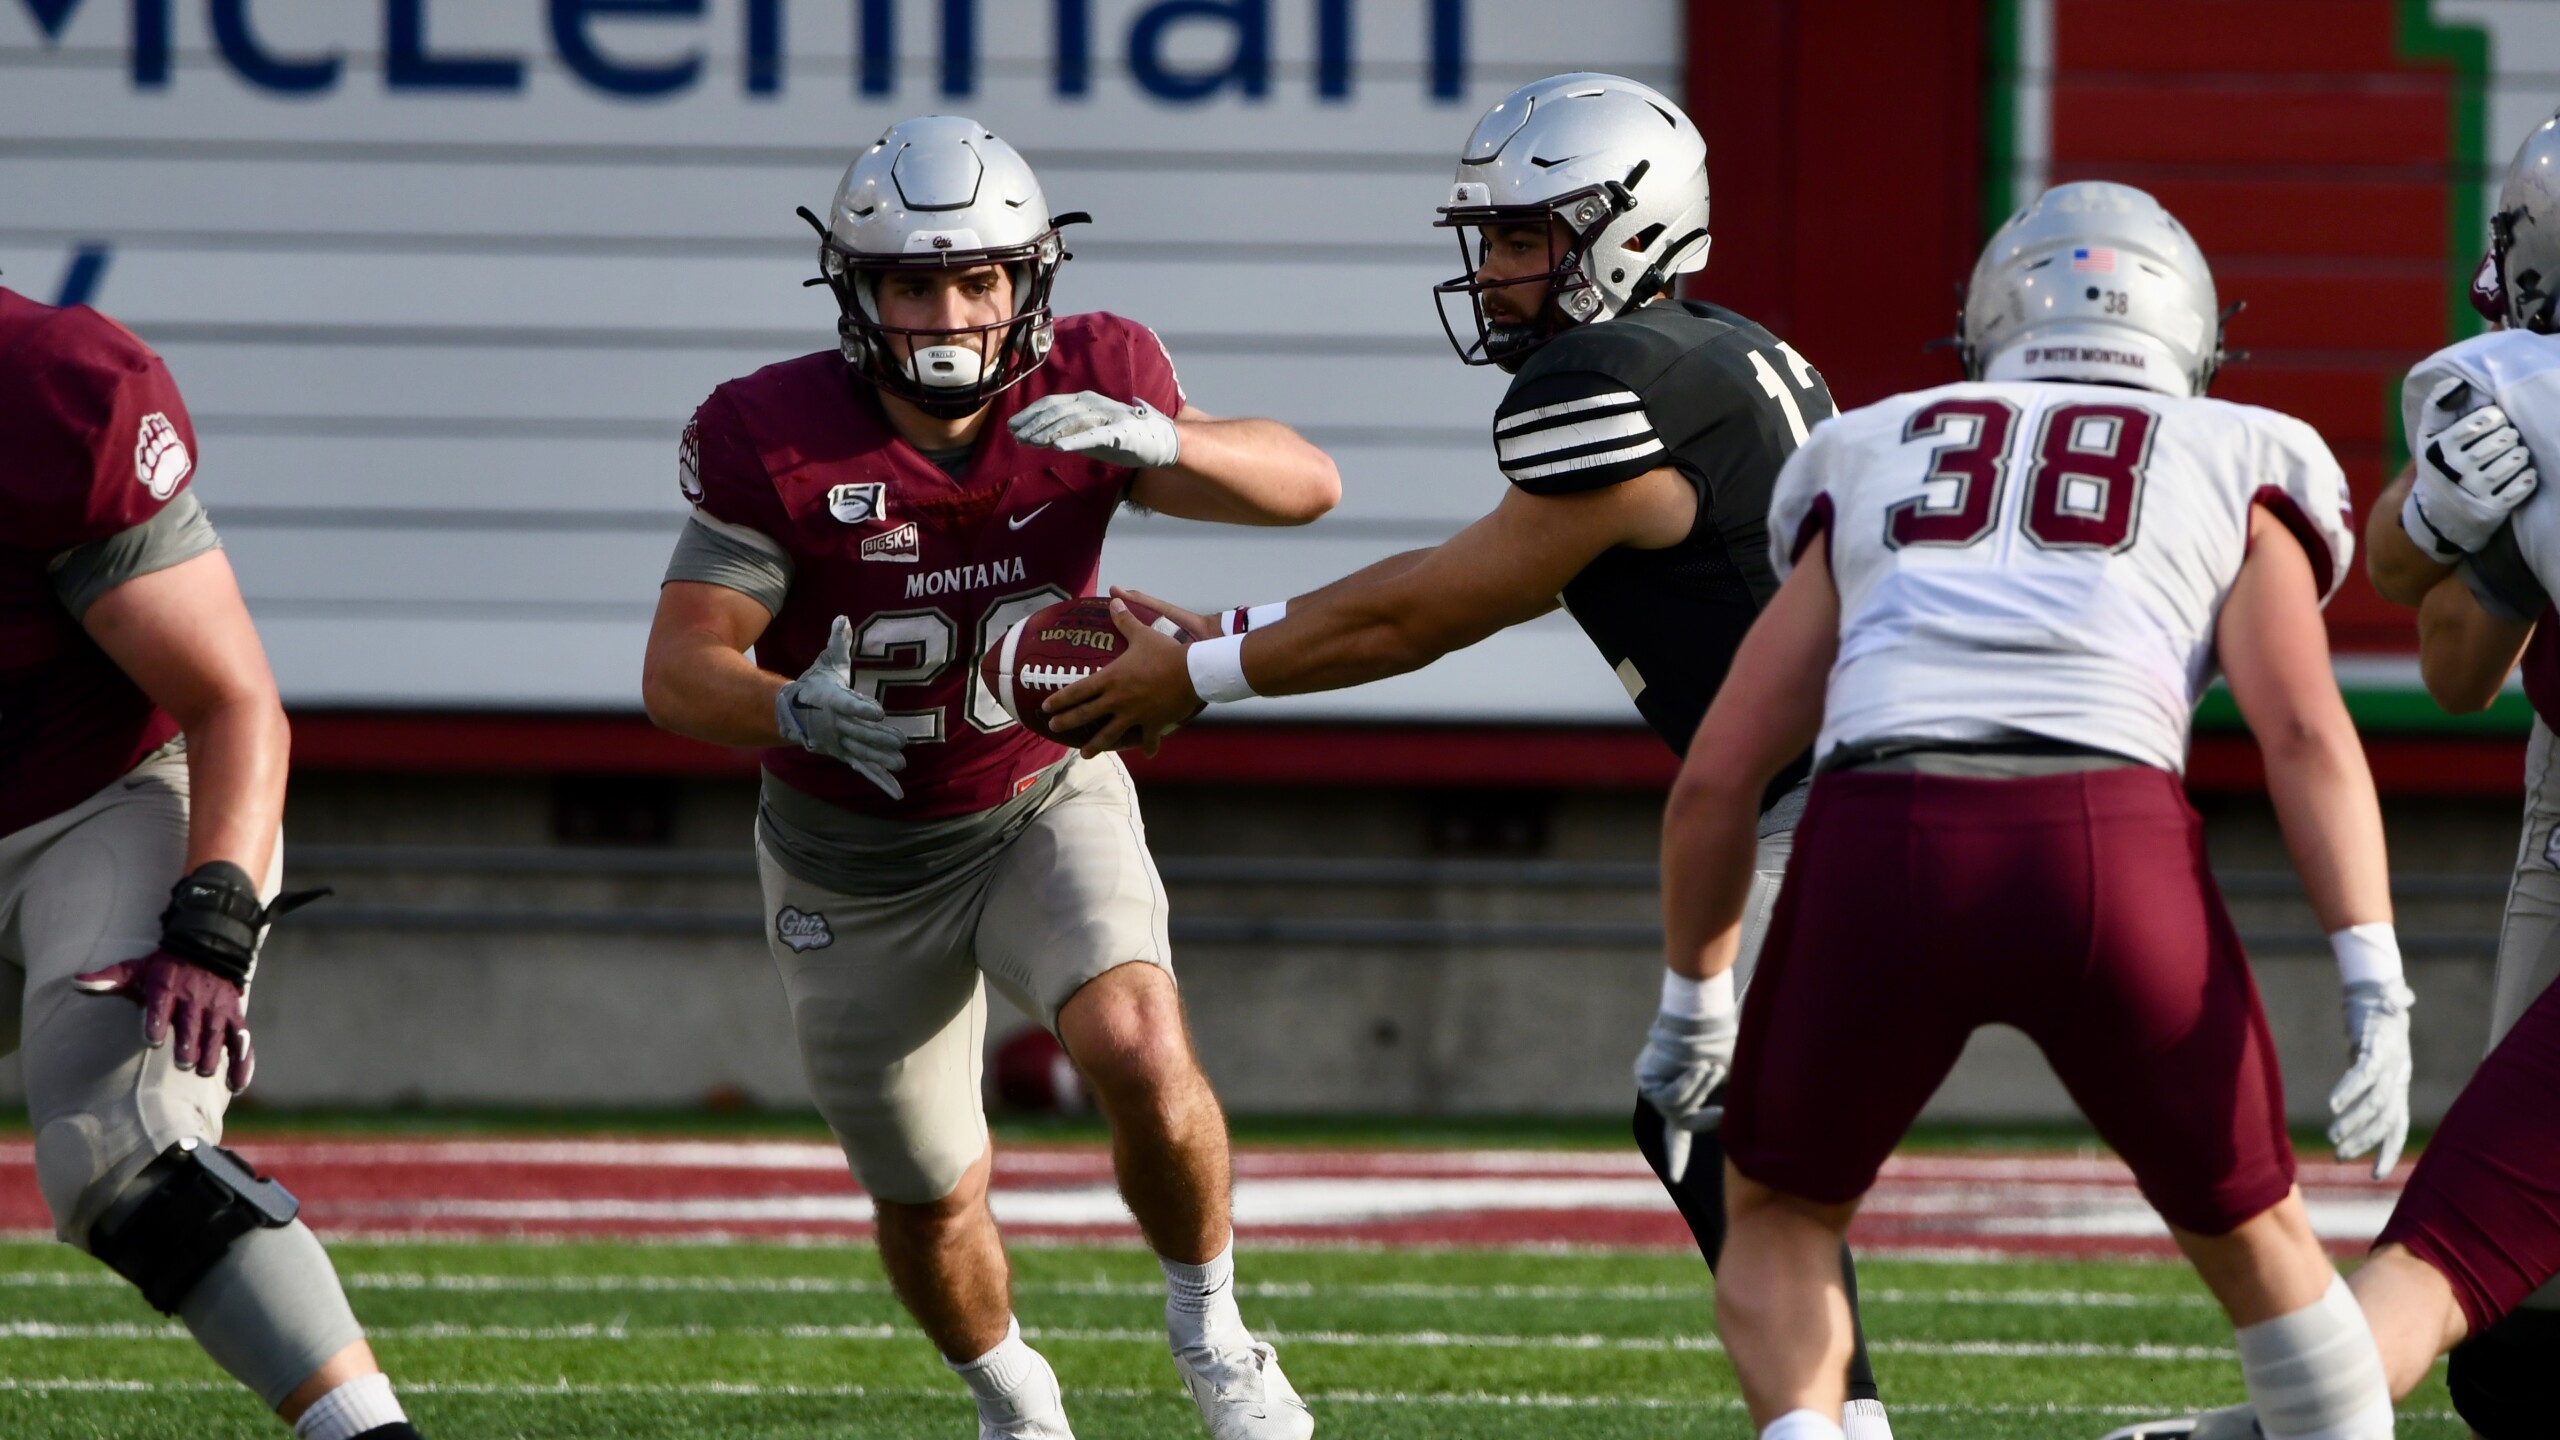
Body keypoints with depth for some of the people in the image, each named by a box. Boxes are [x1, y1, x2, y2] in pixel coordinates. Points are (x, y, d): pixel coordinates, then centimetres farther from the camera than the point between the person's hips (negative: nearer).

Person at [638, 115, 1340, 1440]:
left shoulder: (1089, 389, -14)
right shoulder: (778, 438, -21)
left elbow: (1305, 485, -19)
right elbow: (681, 672, -23)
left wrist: (1155, 441, -38)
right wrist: (796, 709, -45)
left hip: (1046, 803, 0)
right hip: (853, 865, 0)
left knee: (1139, 1056, -28)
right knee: (930, 1202, 11)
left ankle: (1209, 1330, -1)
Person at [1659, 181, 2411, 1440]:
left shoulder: (1871, 472, 30)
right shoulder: (2230, 476, 24)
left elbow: (1717, 776, 27)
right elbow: (2303, 728, 6)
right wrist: (2373, 975, -2)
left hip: (1878, 848, 1)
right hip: (2110, 852, -1)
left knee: (1782, 1216, 24)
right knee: (2252, 1237, 22)